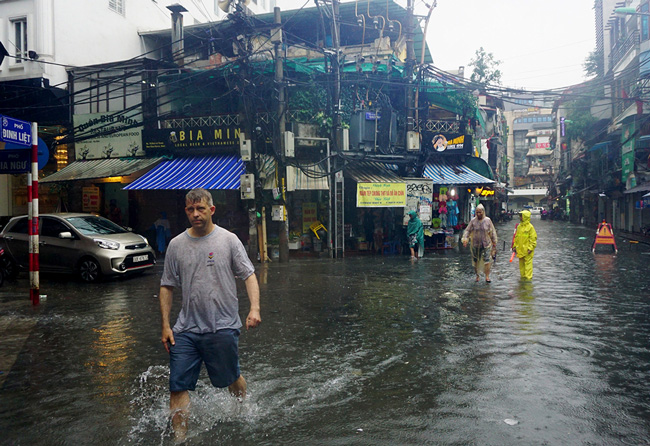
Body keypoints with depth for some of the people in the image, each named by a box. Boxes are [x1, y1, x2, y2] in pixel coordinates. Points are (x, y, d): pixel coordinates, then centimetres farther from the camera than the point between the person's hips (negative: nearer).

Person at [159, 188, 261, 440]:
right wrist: (165, 326, 5)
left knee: (231, 380, 14)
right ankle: (179, 438, 14)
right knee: (178, 387, -1)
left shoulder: (228, 240, -1)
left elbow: (249, 275, -3)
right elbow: (167, 287, 10)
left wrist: (255, 309, -17)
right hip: (185, 330, 2)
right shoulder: (176, 244, 5)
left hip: (223, 327, -2)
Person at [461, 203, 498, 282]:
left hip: (486, 244, -1)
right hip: (475, 245, 1)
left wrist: (494, 242, 8)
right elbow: (467, 230, 1)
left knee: (487, 260, -7)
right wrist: (465, 239, -15)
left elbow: (493, 232, 7)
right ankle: (477, 275, 24)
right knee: (476, 261, 9)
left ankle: (487, 276, 0)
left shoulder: (488, 220, 0)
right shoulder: (473, 221, -1)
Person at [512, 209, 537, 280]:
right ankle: (523, 276, 22)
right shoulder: (519, 226, 10)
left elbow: (533, 238, -10)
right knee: (521, 263, 12)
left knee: (528, 263, -3)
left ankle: (528, 277, 1)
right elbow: (516, 237, 17)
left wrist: (530, 248, -14)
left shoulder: (530, 227, -9)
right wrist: (514, 246, 14)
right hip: (520, 249, 7)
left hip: (527, 249, -7)